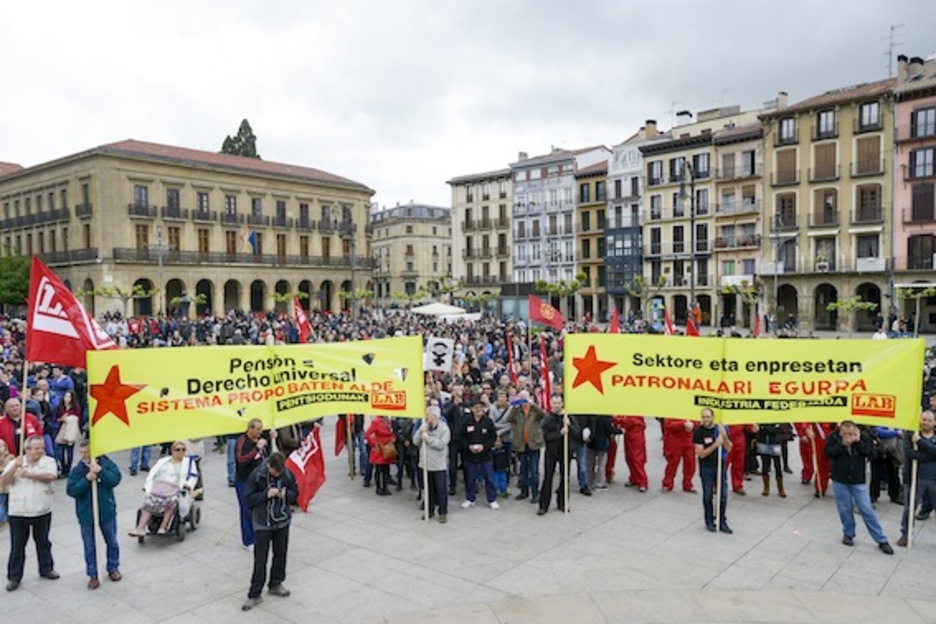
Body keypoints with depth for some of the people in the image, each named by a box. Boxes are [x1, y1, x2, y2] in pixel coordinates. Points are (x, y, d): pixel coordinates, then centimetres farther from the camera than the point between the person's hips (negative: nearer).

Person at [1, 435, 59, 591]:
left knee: (43, 543, 16)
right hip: (18, 513, 0)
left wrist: (30, 475, -27)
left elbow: (50, 476, -22)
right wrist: (15, 467, -24)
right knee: (17, 546, 8)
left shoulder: (49, 461, -5)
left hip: (42, 512, 0)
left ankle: (46, 569, 33)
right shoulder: (15, 463, -2)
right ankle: (14, 577, 22)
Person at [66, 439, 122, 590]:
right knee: (90, 547, 10)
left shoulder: (106, 463, -8)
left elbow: (115, 479, -18)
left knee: (112, 542, 15)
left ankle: (113, 568, 34)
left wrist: (100, 471, -28)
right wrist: (87, 479, -25)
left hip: (107, 511, 0)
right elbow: (71, 490, -13)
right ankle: (93, 575, 23)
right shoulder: (77, 470, -8)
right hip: (86, 514, 0)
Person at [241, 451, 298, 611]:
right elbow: (248, 499, -12)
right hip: (262, 524, -3)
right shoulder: (256, 475, -16)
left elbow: (295, 493, 4)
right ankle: (255, 594, 11)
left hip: (282, 522, 3)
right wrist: (266, 495, -26)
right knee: (260, 560, 0)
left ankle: (275, 584, 35)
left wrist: (286, 494, -18)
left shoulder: (288, 474, -8)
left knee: (280, 555, 15)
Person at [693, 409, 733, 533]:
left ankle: (722, 522, 16)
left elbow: (729, 449, -3)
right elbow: (701, 454, -16)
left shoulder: (721, 428, -3)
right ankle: (709, 522, 20)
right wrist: (715, 444, -27)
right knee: (708, 496, 8)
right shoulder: (699, 432, -12)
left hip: (720, 465, 2)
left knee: (723, 495, 5)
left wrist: (724, 436, -21)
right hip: (706, 468, -2)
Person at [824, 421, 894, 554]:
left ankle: (881, 540, 11)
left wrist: (858, 442, -23)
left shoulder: (863, 437, -6)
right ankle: (848, 533, 29)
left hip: (858, 480, 0)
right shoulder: (834, 437, -8)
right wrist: (843, 444, -25)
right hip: (840, 480, 0)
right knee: (845, 509, 9)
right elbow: (828, 453, -18)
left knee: (867, 510, 1)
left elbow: (871, 453, -13)